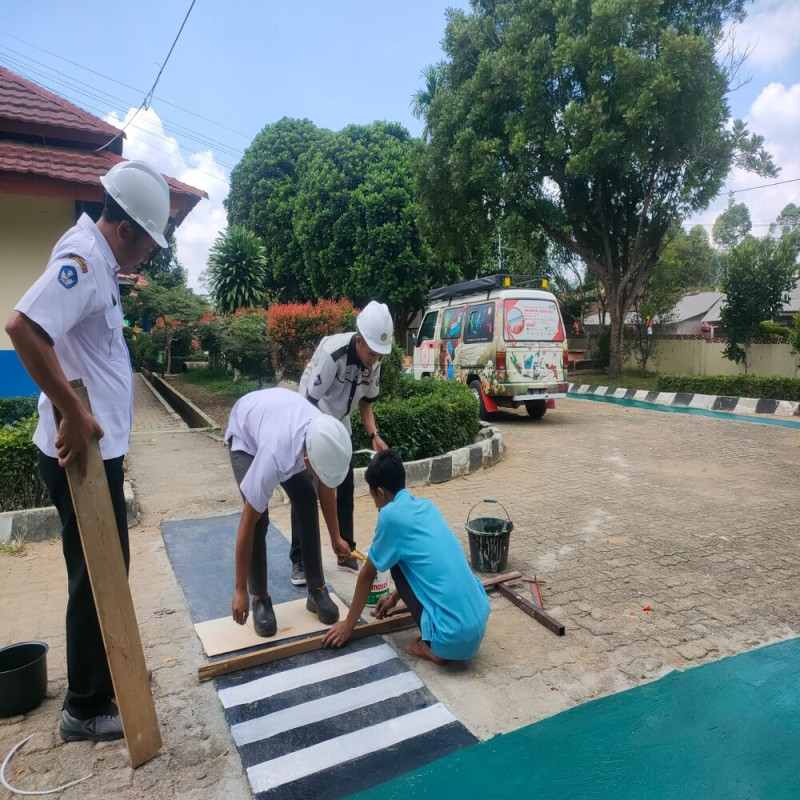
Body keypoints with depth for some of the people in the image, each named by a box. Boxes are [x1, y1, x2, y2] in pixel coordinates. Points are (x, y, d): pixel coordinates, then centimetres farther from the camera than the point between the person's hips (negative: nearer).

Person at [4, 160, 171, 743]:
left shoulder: (99, 259, 12)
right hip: (82, 452, -10)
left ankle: (106, 670, 39)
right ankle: (86, 709, 21)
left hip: (100, 449, 10)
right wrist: (73, 414, -31)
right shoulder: (82, 259, -18)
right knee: (94, 576, 3)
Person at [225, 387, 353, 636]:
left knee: (307, 503, -8)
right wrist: (240, 590, -26)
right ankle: (260, 597, 1)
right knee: (258, 518, -18)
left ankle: (316, 589, 5)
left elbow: (326, 487, -7)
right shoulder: (275, 457, -47)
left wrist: (334, 536, 4)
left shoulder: (328, 441, -31)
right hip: (245, 431, -4)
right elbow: (247, 523, -35)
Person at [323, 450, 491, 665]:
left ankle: (432, 646, 6)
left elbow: (367, 574, 6)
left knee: (396, 562, 9)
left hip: (453, 636, -7)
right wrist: (395, 597, 42)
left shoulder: (391, 514, -7)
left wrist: (348, 624, 19)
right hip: (480, 618, 7)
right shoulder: (426, 505, 13)